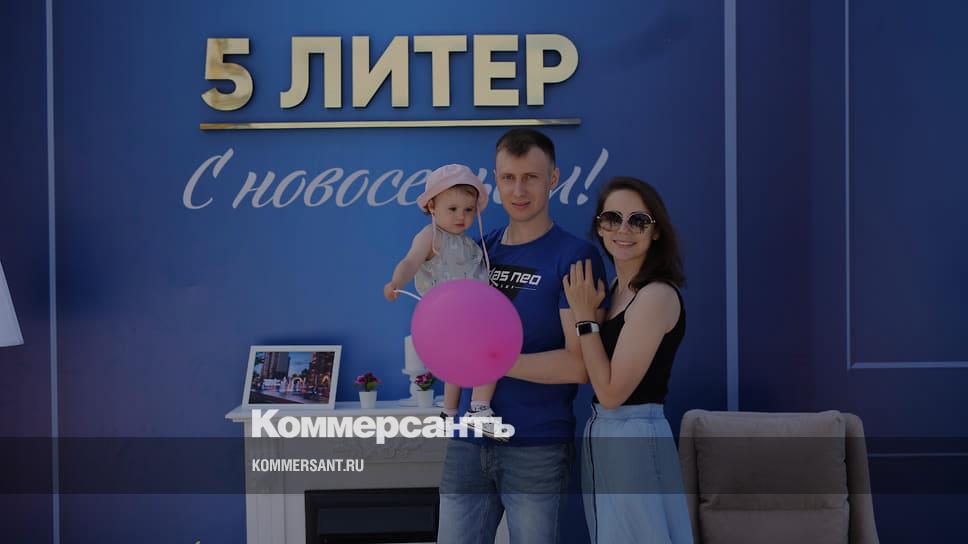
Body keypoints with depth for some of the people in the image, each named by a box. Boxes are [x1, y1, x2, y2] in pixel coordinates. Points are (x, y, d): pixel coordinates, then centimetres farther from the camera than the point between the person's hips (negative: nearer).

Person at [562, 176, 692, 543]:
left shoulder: (657, 295, -18)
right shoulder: (614, 288, 8)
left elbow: (612, 392, -19)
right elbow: (594, 373, 9)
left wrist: (584, 316, -14)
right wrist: (586, 312, -1)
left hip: (635, 440, -9)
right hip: (602, 437, 9)